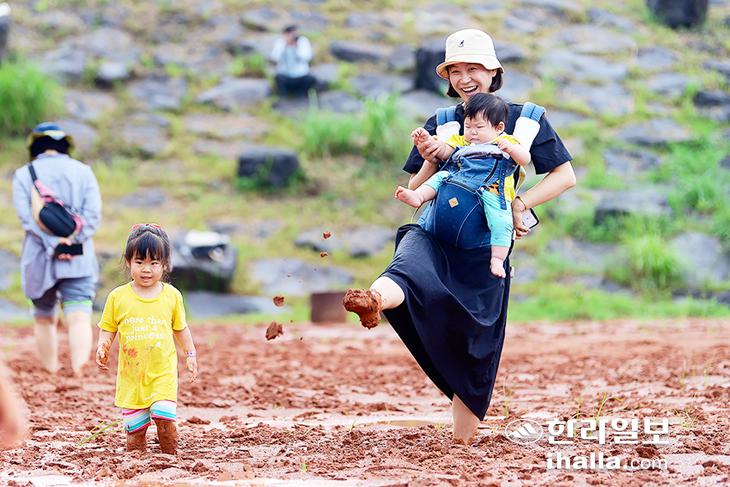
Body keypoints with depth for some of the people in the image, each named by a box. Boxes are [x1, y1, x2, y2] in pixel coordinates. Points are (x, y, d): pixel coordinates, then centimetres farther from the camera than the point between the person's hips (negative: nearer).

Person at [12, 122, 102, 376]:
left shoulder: (24, 174, 4)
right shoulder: (83, 172, 7)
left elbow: (27, 216, -10)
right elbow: (93, 213, -4)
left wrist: (54, 243, -15)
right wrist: (74, 242, -10)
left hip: (39, 260, 0)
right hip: (79, 260, 0)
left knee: (45, 319, 16)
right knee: (79, 318, -10)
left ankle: (51, 374, 20)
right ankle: (79, 371, -30)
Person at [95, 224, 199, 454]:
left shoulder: (172, 296, 2)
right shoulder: (118, 297, -1)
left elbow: (180, 328, 15)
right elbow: (107, 330, 6)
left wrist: (190, 354, 12)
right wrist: (102, 347, -12)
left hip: (163, 373, -1)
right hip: (131, 374, 1)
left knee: (164, 418, -14)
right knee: (134, 426, 3)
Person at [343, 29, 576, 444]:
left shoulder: (523, 120, 9)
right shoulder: (440, 125, 16)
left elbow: (566, 176, 6)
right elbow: (415, 193, 17)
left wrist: (519, 204, -8)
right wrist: (430, 161, -4)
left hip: (486, 243, 0)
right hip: (435, 232, 0)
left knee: (477, 346, -1)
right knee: (408, 270, -36)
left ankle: (463, 439, 14)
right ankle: (373, 301, -70)